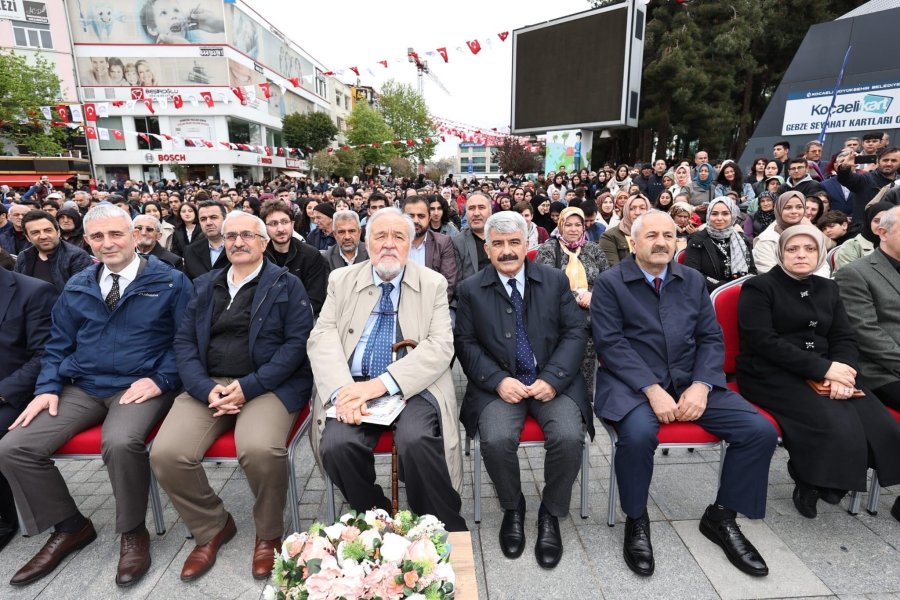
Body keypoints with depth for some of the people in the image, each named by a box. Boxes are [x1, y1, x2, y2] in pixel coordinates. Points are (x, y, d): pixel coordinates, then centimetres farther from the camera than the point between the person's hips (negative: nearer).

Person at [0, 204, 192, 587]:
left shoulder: (169, 281, -2)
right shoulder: (76, 288, 14)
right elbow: (57, 345, 18)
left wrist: (160, 379, -16)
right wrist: (48, 387, 2)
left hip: (140, 387, -5)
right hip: (82, 388, 6)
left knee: (120, 442, -34)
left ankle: (133, 532, -7)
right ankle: (69, 527, 13)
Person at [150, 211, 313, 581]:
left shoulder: (287, 285, 4)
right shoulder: (204, 285, 17)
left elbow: (298, 342, -7)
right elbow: (184, 342, 10)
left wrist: (249, 386, -15)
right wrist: (206, 388, -8)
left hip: (267, 385, -4)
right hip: (209, 385, 5)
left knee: (260, 450, -31)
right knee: (165, 454, -18)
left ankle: (269, 534, 0)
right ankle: (211, 527, 10)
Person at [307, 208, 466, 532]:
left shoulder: (433, 284, 5)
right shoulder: (342, 280, 11)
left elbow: (440, 346, -7)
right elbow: (322, 336, 2)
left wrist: (381, 384, -19)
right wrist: (341, 389, -18)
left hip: (411, 387, -2)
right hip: (353, 386, 2)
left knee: (416, 439, -30)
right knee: (336, 444, -24)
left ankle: (447, 530, -4)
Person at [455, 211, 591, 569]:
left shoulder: (555, 281, 7)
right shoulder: (471, 290, 6)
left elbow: (575, 333, 3)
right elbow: (465, 343, 2)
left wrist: (552, 378, -11)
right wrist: (498, 380, -13)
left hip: (552, 382, 1)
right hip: (500, 384, 0)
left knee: (569, 437, -25)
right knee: (496, 439, -27)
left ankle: (550, 514, 4)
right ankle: (512, 508, 7)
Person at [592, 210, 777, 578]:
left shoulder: (693, 281, 12)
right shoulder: (610, 283, -2)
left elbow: (711, 338, 8)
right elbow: (610, 344, -10)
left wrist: (700, 385, -10)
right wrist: (652, 389, -20)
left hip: (691, 381, 5)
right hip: (632, 382, -4)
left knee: (761, 431, -11)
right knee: (638, 434, -34)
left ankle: (721, 517, 12)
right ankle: (636, 521, -4)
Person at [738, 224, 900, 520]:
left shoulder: (828, 288, 17)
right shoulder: (759, 287, -3)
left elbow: (846, 338, 9)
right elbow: (763, 341, -14)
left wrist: (841, 371, -13)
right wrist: (823, 368, -18)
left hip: (824, 372, 6)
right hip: (772, 374, -6)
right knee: (834, 426, -27)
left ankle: (837, 480, 5)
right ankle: (809, 482, 0)